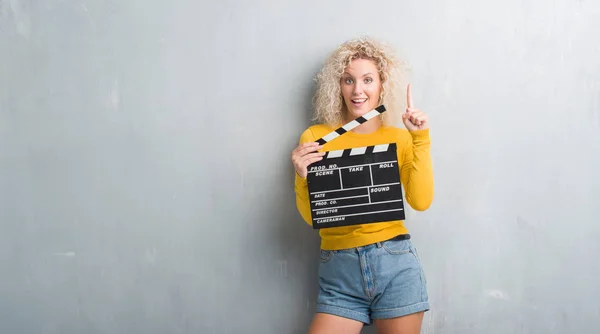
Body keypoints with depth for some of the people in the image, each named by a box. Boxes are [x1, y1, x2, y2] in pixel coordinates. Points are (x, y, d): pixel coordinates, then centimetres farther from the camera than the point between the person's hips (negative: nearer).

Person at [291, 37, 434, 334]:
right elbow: (311, 217, 2)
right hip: (339, 271, 0)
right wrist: (303, 177, -16)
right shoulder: (315, 137, 2)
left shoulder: (400, 138, 4)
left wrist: (421, 140, -10)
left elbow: (421, 202, -8)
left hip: (396, 265, 1)